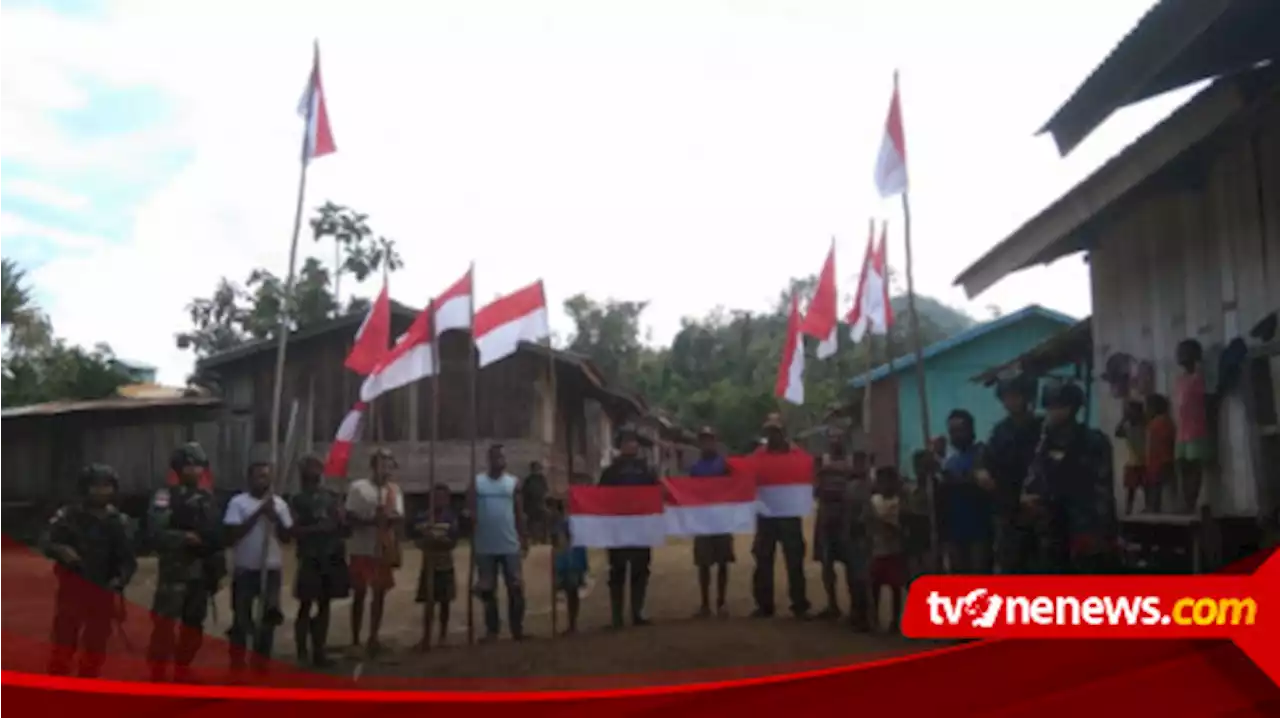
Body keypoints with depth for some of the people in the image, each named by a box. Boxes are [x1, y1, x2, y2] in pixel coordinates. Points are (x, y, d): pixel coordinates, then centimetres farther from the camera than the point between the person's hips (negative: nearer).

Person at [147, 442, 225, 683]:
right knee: (165, 623, -10)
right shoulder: (165, 497, -5)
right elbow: (155, 533, -17)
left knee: (193, 623, 12)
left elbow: (218, 537, 15)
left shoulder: (208, 500, 13)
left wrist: (218, 570, 12)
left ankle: (182, 672, 26)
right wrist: (185, 537, -22)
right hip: (174, 571, -6)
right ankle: (158, 675, -3)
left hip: (201, 573, 6)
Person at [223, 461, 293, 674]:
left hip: (271, 567, 3)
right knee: (241, 616, 7)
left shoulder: (279, 503, 4)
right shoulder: (238, 502, -5)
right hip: (245, 567, -3)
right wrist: (258, 513, -18)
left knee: (269, 616, 5)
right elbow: (231, 536, -14)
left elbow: (286, 537, 4)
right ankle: (237, 664, 20)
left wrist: (274, 517, -13)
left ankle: (260, 664, 18)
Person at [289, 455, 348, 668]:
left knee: (324, 604, 10)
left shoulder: (331, 497, 9)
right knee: (306, 606, 0)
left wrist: (337, 525, -12)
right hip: (309, 559, -4)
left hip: (332, 557, 4)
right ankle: (302, 652, 8)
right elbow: (294, 530, -10)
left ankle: (319, 651, 18)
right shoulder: (297, 500, -1)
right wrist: (316, 528, -21)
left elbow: (343, 525, 9)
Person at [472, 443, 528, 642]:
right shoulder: (477, 482, 2)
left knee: (516, 588, 0)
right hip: (485, 546, 0)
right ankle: (492, 630, 19)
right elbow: (472, 512, 3)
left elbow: (519, 513, 6)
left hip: (510, 545, 0)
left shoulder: (514, 482, 4)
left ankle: (517, 630, 10)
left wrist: (524, 541, 4)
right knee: (487, 590, 8)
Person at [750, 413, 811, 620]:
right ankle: (764, 606, 14)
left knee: (794, 561, 2)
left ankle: (800, 606, 8)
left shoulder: (795, 453, -2)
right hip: (766, 514, 2)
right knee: (763, 561, 6)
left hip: (789, 514, -2)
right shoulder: (759, 453, 5)